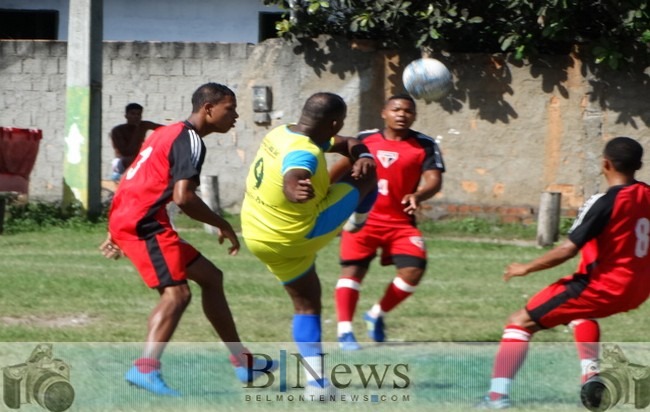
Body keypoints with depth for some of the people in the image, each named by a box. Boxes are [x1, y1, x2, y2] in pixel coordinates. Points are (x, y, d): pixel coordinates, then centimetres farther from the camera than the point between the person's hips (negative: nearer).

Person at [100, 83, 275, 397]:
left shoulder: (168, 134, 21)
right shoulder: (190, 141, -11)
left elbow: (136, 183, 27)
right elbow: (183, 197, -22)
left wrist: (116, 232, 29)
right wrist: (223, 226, -9)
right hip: (143, 222, -10)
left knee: (210, 277, 18)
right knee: (177, 293, -23)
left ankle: (242, 362, 24)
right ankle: (145, 368, -38)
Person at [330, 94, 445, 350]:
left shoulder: (424, 146, -3)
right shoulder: (365, 139, 3)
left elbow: (434, 180, -15)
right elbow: (343, 166, 16)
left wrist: (418, 195, -35)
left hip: (400, 222, 0)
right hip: (362, 218, 0)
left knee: (414, 270, -13)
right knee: (353, 269, -7)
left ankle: (377, 315, 9)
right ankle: (344, 332, -1)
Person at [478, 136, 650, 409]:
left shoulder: (605, 203, -17)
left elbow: (568, 250, -18)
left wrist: (526, 268, -7)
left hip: (604, 285, -8)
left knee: (520, 322, -4)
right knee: (579, 312, 40)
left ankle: (497, 397, -17)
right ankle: (591, 376, 22)